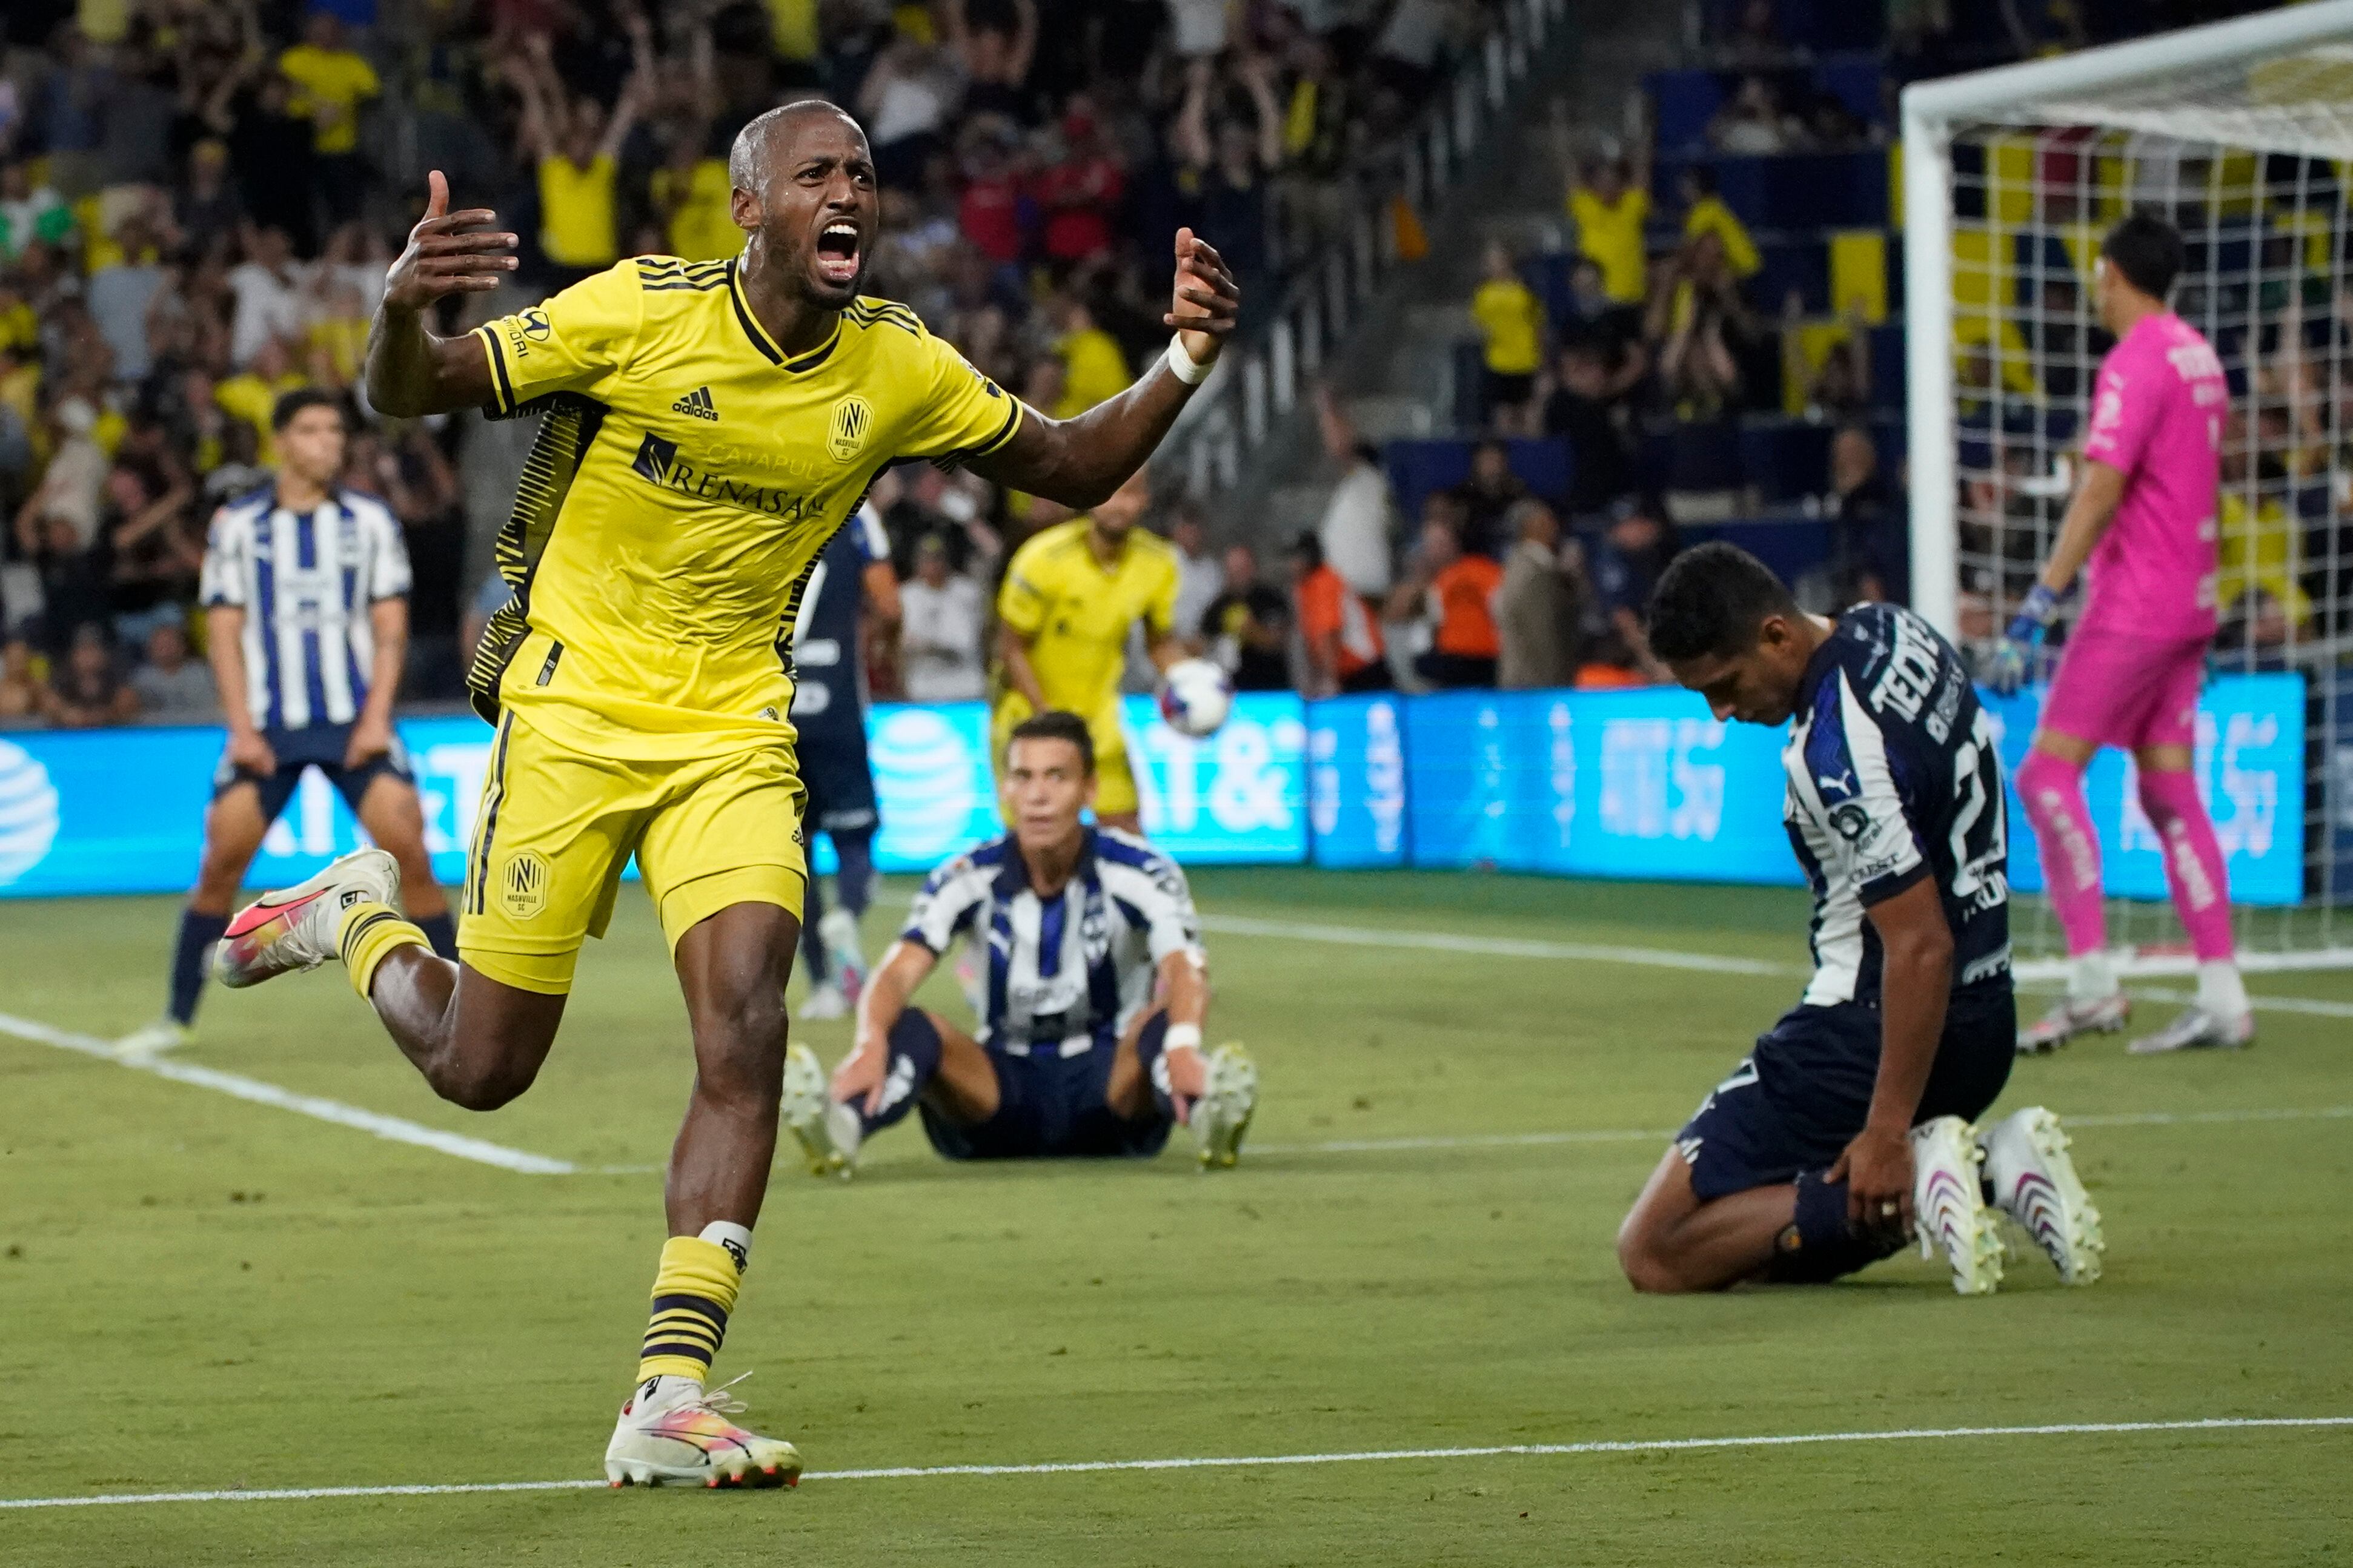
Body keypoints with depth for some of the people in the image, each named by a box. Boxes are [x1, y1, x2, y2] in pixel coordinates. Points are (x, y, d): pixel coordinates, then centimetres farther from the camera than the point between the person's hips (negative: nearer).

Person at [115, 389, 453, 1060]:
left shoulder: (371, 521, 6)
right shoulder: (237, 525, 5)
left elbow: (390, 626, 5)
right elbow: (224, 631, 4)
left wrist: (376, 716, -7)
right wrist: (242, 727, -6)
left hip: (356, 724, 0)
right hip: (268, 728, 0)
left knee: (408, 848, -13)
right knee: (222, 860, -7)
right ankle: (177, 1017, 5)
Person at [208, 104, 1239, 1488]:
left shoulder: (900, 370, -1)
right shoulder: (639, 312, -13)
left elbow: (1072, 469, 11)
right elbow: (407, 396, -10)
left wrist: (1185, 364, -7)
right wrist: (402, 311, -34)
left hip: (733, 736, 3)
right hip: (573, 711, -3)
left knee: (746, 1030, -19)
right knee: (481, 1069, 2)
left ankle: (670, 1397, -17)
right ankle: (356, 914, 37)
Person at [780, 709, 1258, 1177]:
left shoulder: (1140, 873, -9)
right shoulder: (968, 881, -5)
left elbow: (1184, 971, -27)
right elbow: (896, 975, -19)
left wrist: (1183, 1047, -52)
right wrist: (870, 1046, -45)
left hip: (1111, 1084, -1)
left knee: (1161, 1023, -34)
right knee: (912, 1028, -28)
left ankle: (1211, 1116, -66)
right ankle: (841, 1126, -60)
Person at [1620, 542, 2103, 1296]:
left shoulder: (1835, 753, -26)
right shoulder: (1888, 627, 3)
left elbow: (1921, 946, -27)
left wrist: (1887, 1133, -25)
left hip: (1873, 1030, -10)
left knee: (1654, 1253, -6)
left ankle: (1913, 1177, -16)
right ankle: (1995, 1165, 4)